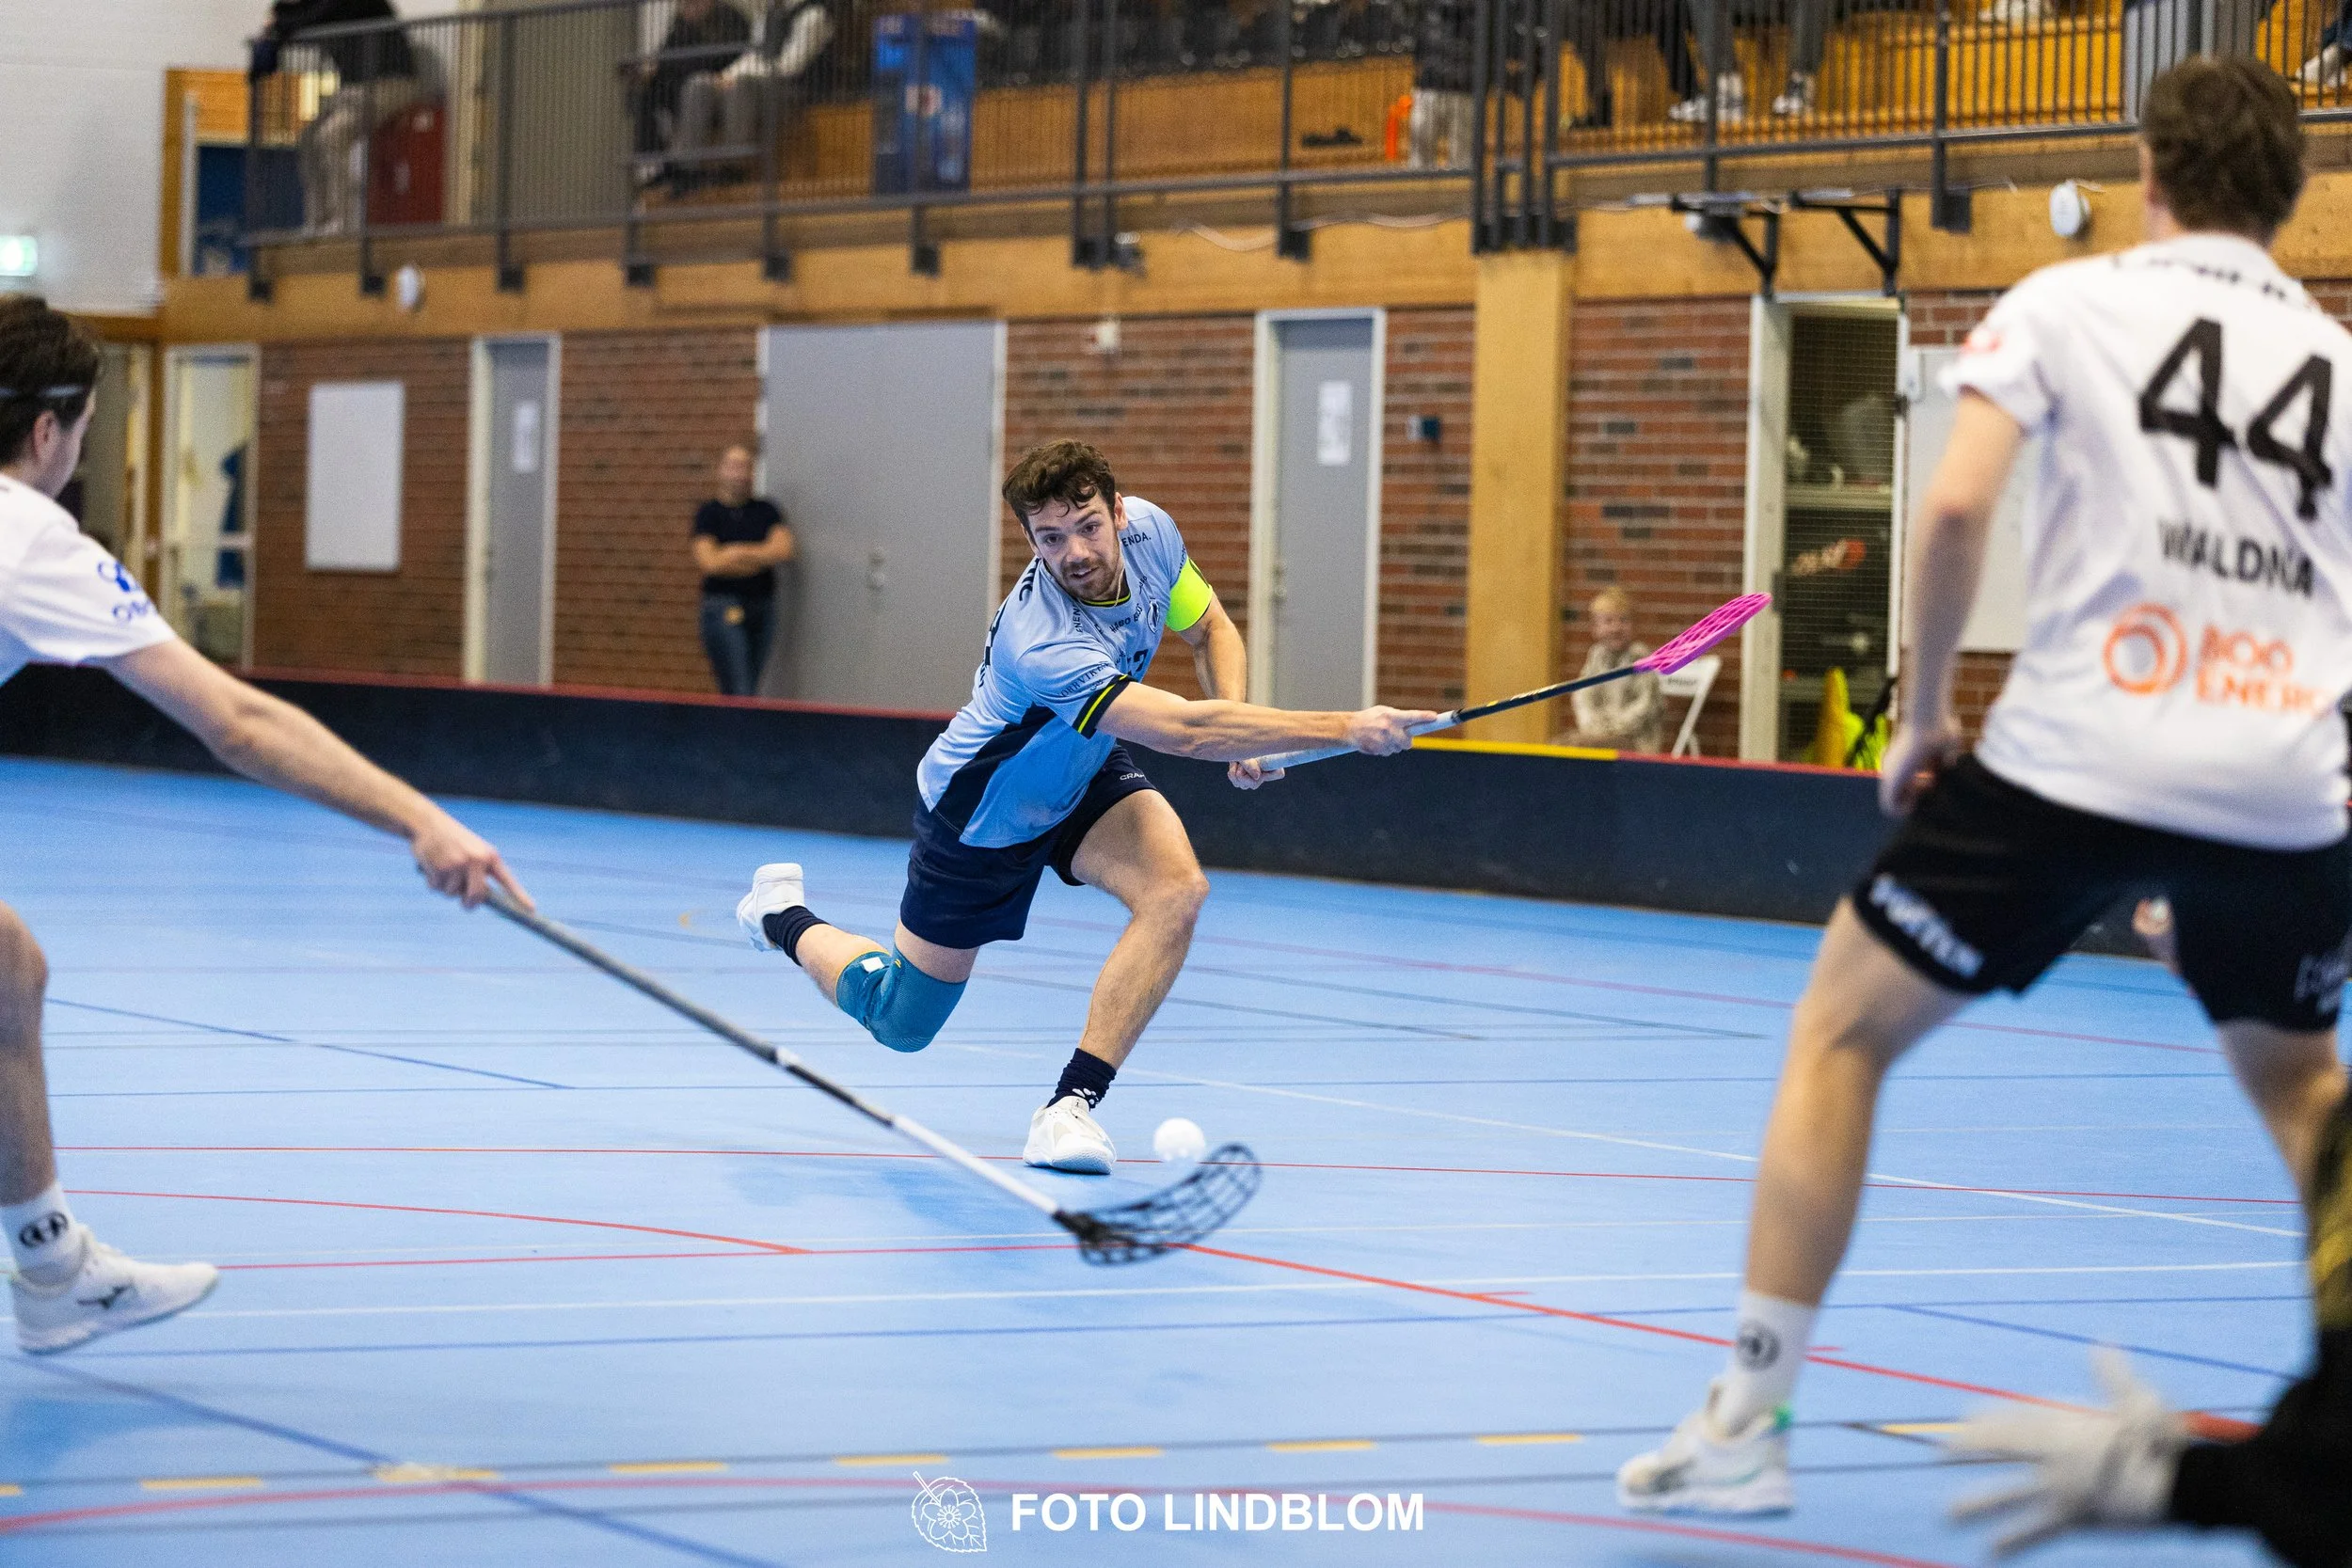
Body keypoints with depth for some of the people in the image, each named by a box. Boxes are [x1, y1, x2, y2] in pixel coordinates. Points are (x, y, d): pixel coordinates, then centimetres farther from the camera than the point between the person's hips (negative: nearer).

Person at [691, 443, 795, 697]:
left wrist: (738, 551, -8)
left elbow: (784, 549, -1)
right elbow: (708, 562, -10)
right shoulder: (709, 513, 2)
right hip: (724, 607, -4)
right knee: (740, 695, -13)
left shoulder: (766, 510, 12)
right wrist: (761, 557, -3)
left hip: (762, 607, 4)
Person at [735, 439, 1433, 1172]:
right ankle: (784, 916, 40)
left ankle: (1071, 1104, -19)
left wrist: (1239, 733, -18)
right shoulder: (1040, 643, -43)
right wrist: (1346, 729, -51)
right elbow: (1184, 730, -49)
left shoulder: (1150, 532, -21)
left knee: (1177, 887, -27)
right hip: (983, 815, -6)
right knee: (901, 1022, 10)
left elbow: (1210, 628, 1)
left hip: (1085, 776, 6)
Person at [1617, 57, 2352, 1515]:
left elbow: (1957, 510, -7)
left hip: (2073, 756, -3)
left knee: (1840, 1029, 12)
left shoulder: (2067, 304, 6)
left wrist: (1923, 713, 5)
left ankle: (1748, 1420, 6)